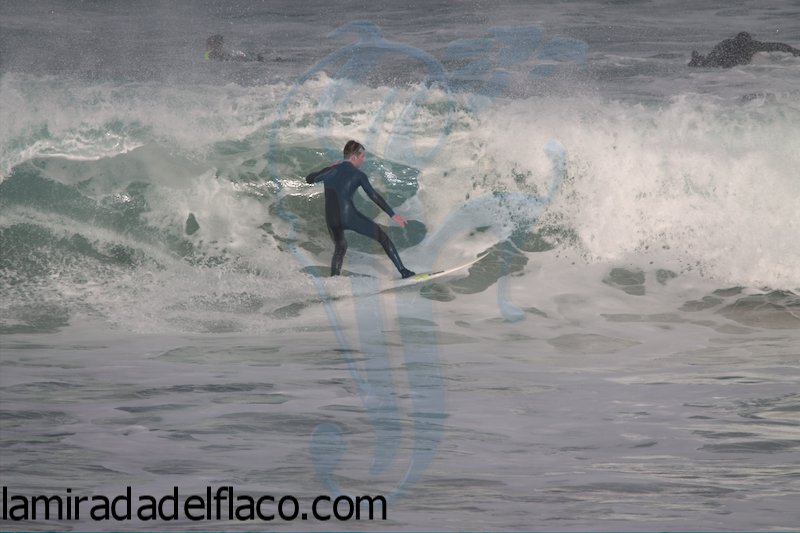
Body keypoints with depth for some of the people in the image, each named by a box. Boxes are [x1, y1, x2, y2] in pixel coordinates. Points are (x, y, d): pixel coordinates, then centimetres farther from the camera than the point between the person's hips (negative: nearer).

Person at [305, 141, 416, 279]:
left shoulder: (331, 170, 12)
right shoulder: (358, 175, 0)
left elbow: (309, 179, 26)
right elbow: (374, 196, -5)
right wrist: (393, 214, -5)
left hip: (331, 220, 4)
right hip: (350, 216, -4)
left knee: (340, 247, 31)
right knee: (382, 237, 11)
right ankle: (403, 271, 10)